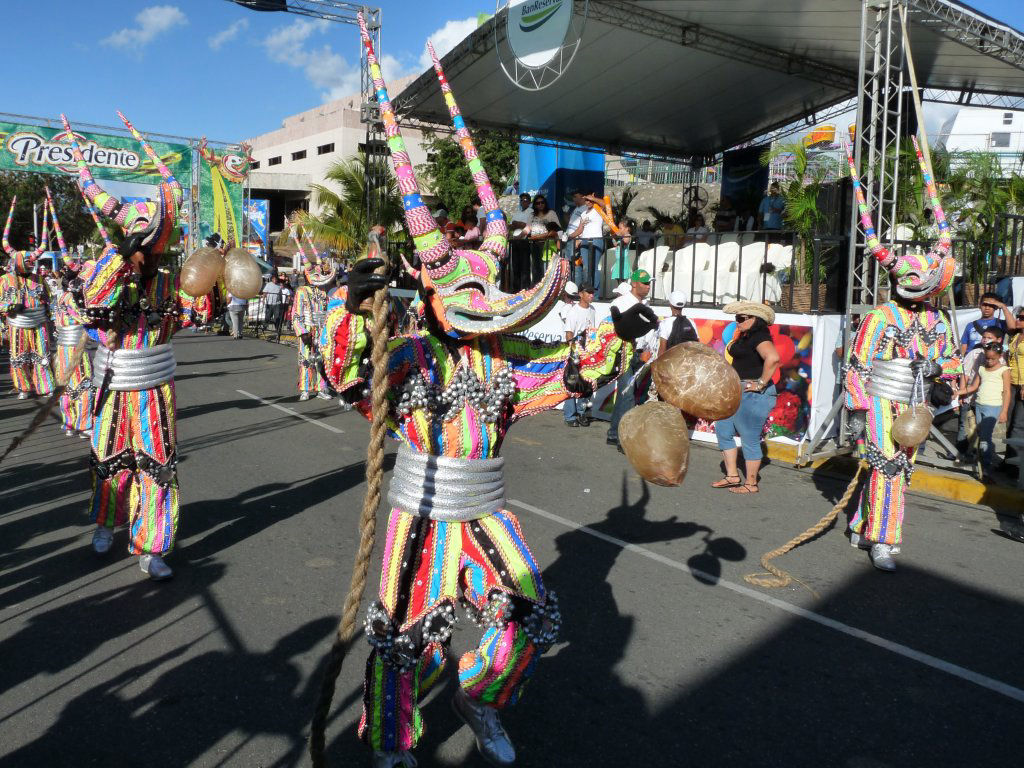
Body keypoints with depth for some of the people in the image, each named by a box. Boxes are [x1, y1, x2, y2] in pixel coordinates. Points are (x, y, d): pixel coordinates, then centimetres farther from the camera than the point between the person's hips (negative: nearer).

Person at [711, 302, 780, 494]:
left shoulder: (759, 336, -17)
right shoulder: (745, 337, 13)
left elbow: (773, 358, -34)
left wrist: (761, 383, -26)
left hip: (753, 395, -11)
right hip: (738, 394, 11)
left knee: (750, 439, -1)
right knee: (723, 429, 12)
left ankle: (751, 484, 12)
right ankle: (732, 476, 19)